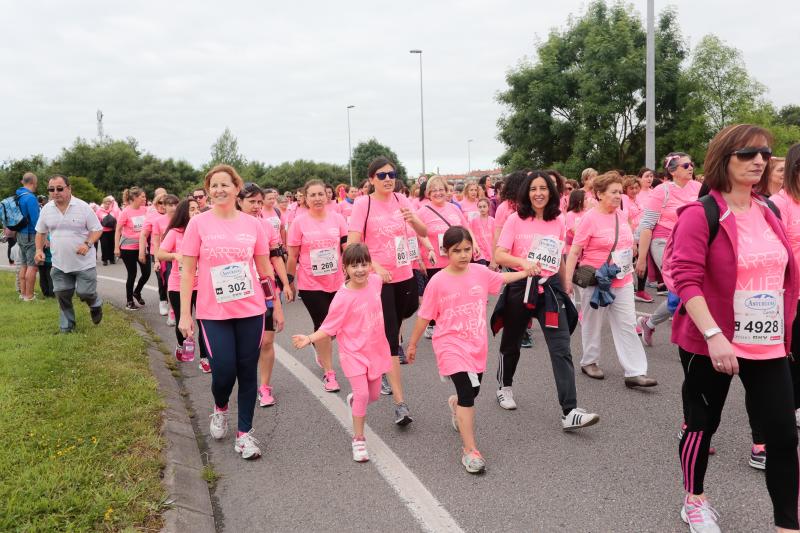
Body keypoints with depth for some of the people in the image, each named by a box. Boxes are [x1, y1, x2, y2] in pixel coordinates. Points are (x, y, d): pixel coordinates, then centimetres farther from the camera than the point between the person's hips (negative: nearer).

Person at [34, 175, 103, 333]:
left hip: (84, 262, -4)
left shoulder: (83, 207, -11)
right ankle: (66, 327, 23)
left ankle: (96, 305, 32)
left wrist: (87, 244, -23)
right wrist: (39, 250, 0)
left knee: (85, 293, -3)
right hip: (59, 264, 4)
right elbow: (40, 232, 14)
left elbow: (97, 230, -7)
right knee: (62, 296, 7)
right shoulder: (46, 209, 2)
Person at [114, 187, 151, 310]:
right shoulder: (125, 212, -12)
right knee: (132, 274, 4)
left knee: (147, 272, 4)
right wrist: (116, 248, -11)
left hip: (142, 246, 5)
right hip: (128, 248, -5)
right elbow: (118, 231, -8)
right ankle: (129, 301, 21)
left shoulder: (145, 210, 1)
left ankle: (137, 292, 33)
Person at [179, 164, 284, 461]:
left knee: (248, 372, 6)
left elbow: (265, 269, 9)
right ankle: (220, 408, 33)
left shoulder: (253, 224, 1)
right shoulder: (199, 224, -4)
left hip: (251, 310, 2)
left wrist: (277, 305, 12)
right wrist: (184, 313, -5)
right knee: (223, 372, -2)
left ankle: (245, 433, 21)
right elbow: (187, 271, -2)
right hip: (214, 313, -1)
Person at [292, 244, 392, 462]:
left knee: (374, 395, 15)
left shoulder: (375, 281, -7)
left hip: (375, 349, 6)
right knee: (362, 393, -13)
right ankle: (358, 440, 5)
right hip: (354, 352, -5)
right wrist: (310, 339, -31)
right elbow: (329, 327, -18)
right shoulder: (343, 297, -22)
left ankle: (353, 400, 50)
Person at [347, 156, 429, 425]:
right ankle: (400, 403, -5)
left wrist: (412, 220, -18)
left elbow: (424, 233, 4)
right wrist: (375, 267, -27)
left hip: (405, 275, 5)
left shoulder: (400, 200, 4)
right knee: (391, 338, -7)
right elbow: (352, 244, -14)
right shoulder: (363, 203, -9)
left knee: (391, 332, 18)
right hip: (379, 279, -5)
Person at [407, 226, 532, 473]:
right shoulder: (438, 281, -13)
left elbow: (502, 278, 20)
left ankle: (455, 404, 57)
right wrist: (412, 344, 3)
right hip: (451, 345, -5)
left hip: (477, 345, 5)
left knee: (472, 391, 20)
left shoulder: (480, 272, -2)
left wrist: (525, 272, 8)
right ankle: (470, 450, -3)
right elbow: (424, 316, -4)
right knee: (467, 394, -14)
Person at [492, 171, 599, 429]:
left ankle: (569, 412, -11)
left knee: (561, 349, -10)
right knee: (511, 343, 16)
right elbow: (499, 255, -10)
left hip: (550, 287, 2)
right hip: (520, 287, -2)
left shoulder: (558, 222, 6)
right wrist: (523, 262, -27)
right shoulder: (516, 219, -3)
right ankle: (504, 387, 43)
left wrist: (565, 289, 19)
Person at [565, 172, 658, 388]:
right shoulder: (590, 218, -14)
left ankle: (635, 372, 5)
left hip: (623, 281, 6)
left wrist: (629, 269, 19)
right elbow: (574, 252, -14)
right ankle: (589, 362, 29)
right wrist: (568, 279, -17)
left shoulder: (621, 215, 6)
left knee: (627, 326, 3)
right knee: (593, 325, 10)